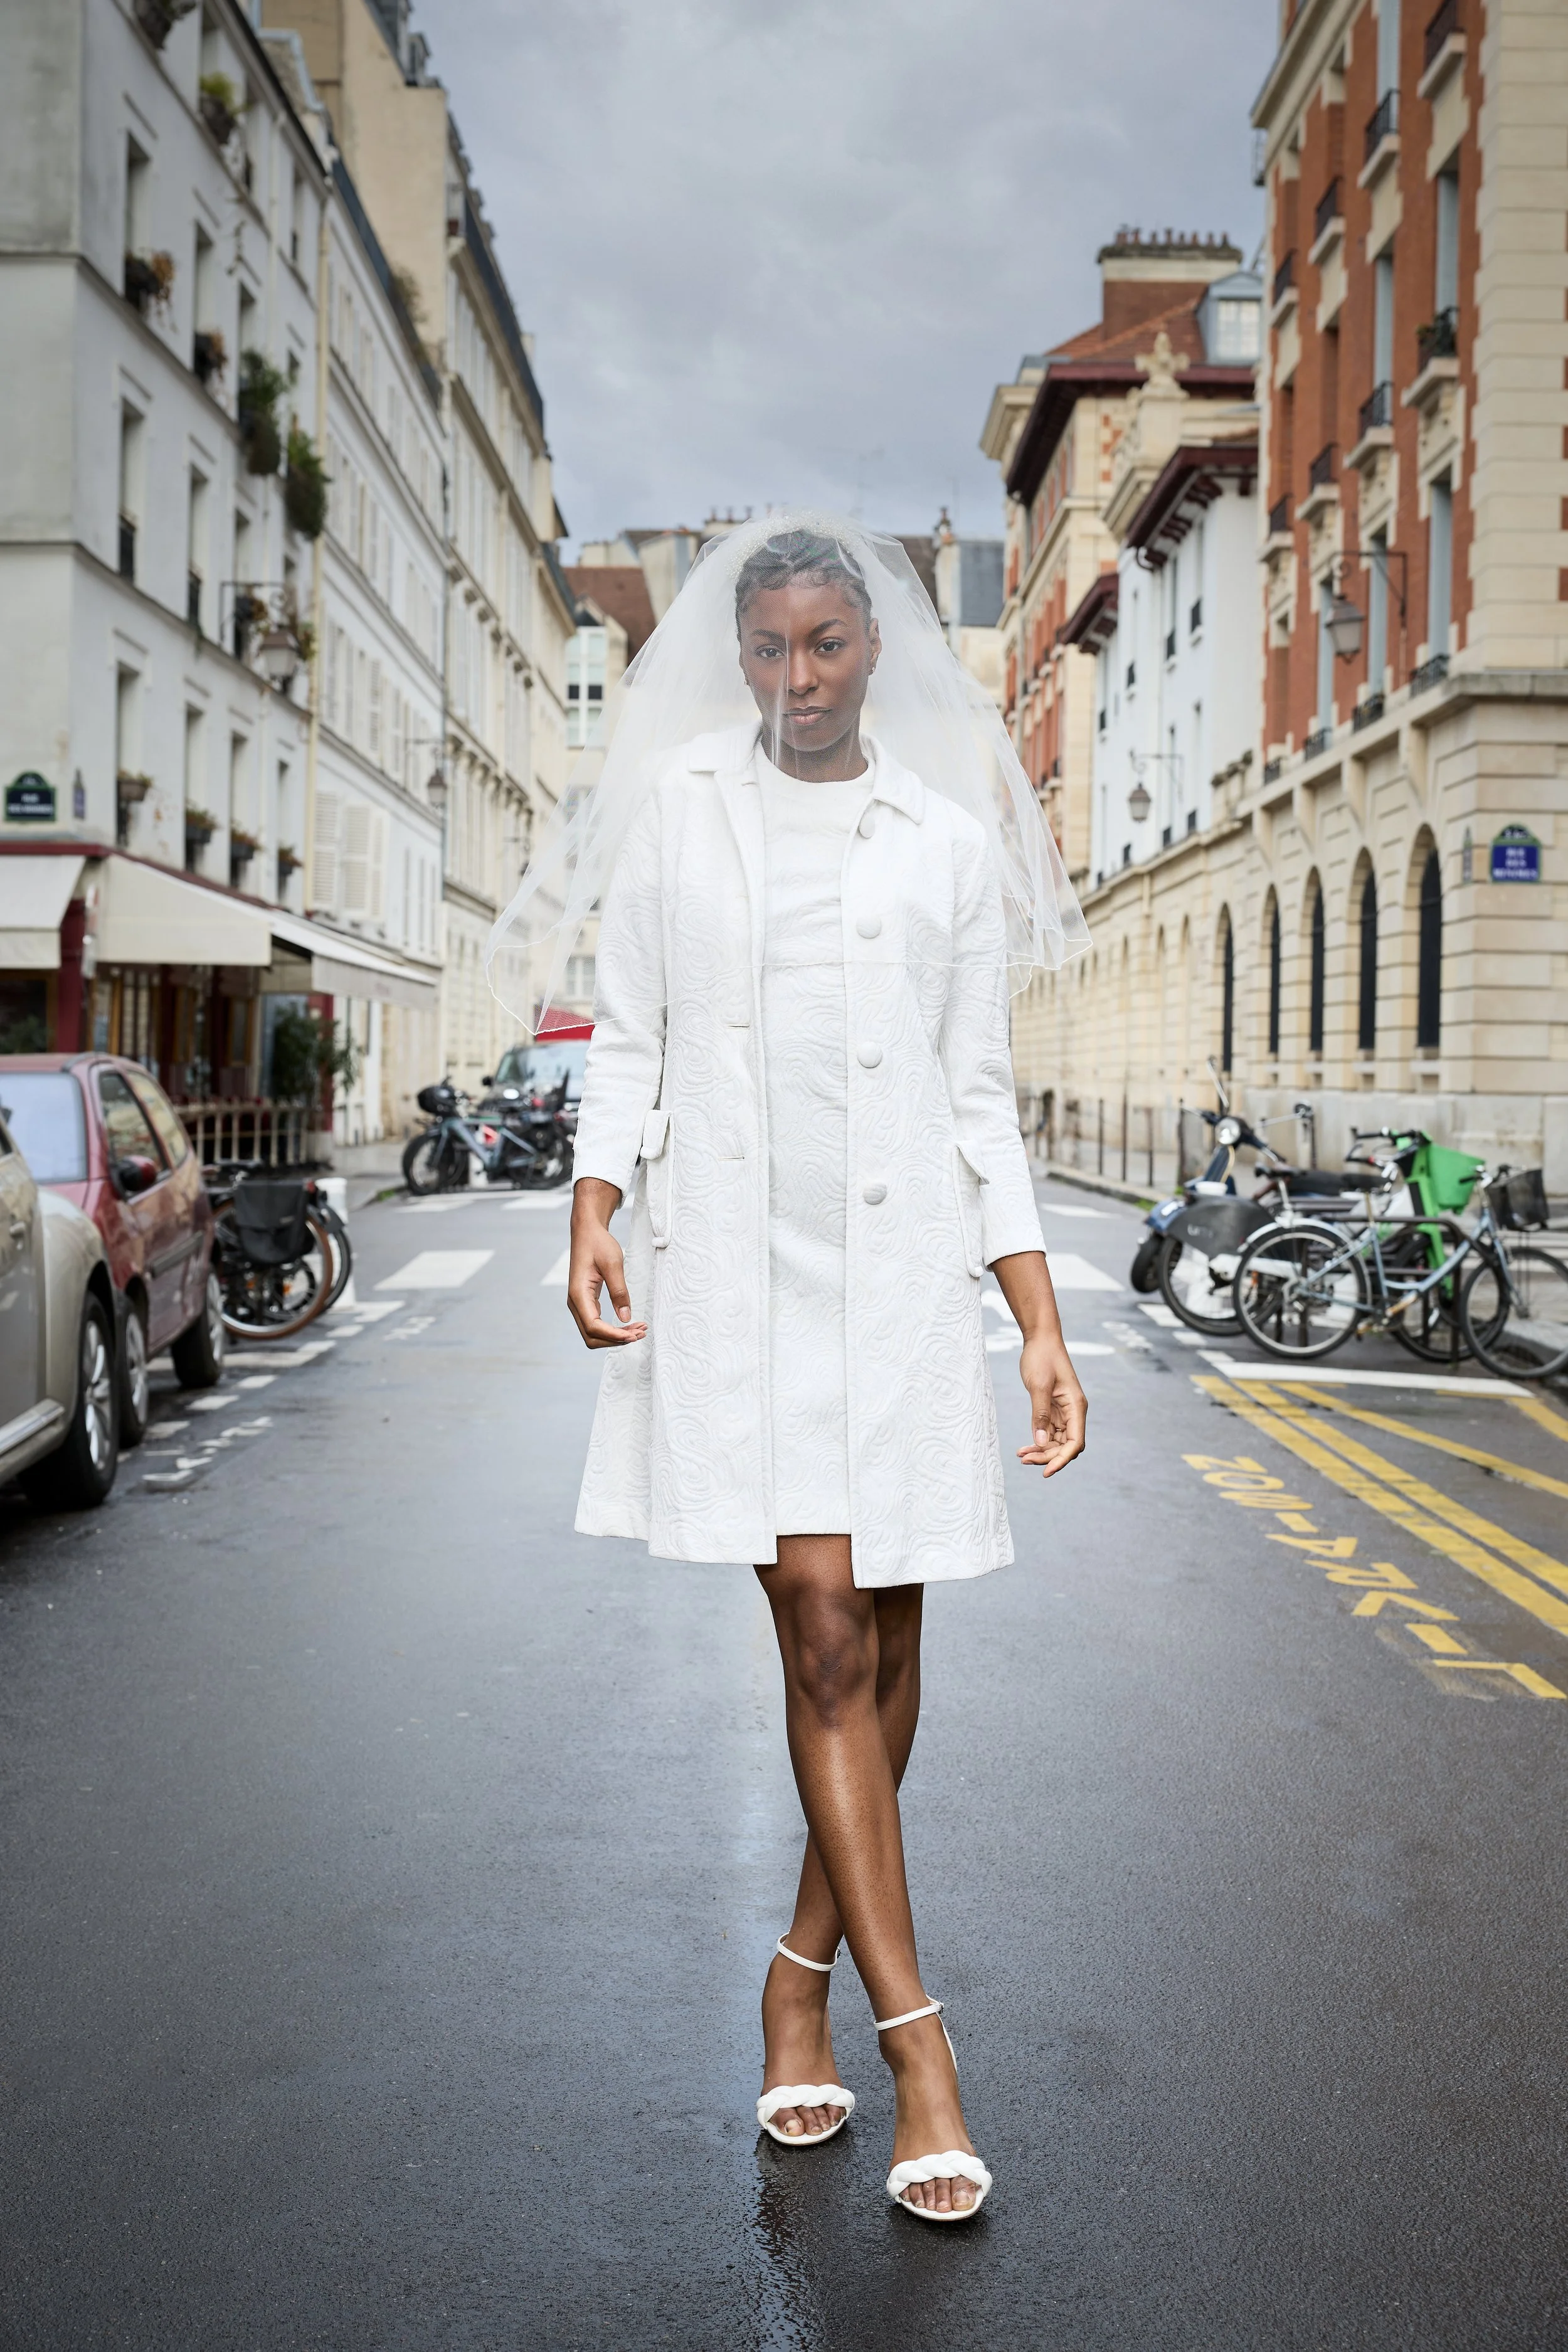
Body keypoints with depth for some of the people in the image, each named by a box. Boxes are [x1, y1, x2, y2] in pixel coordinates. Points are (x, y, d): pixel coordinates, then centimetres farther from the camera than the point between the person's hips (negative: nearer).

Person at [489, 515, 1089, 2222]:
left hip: (907, 1262, 2)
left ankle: (805, 1966, 25)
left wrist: (1042, 1328, 2)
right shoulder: (673, 812, 9)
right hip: (730, 1253, -1)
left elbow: (981, 1100, 8)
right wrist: (594, 1215, -9)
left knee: (883, 1638, 6)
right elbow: (625, 1039, 8)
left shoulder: (951, 842, 9)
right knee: (821, 1623, -9)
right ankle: (914, 2034, -1)